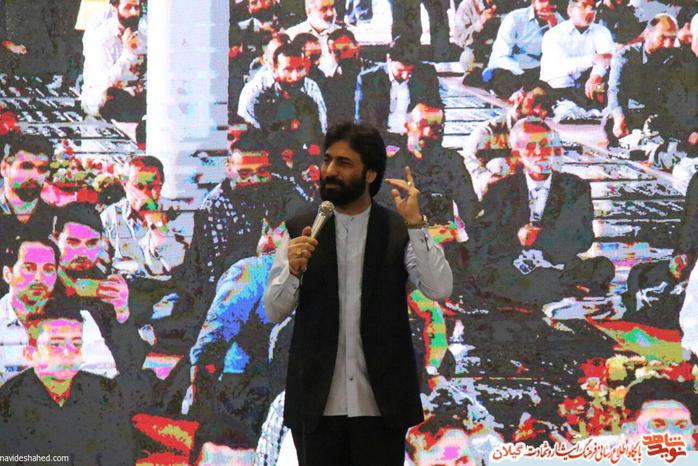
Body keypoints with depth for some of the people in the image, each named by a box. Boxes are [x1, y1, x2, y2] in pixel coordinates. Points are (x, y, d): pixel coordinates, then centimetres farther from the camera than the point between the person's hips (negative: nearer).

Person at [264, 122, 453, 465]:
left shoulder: (400, 231, 0)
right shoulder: (300, 231, 4)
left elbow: (440, 289, -12)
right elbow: (274, 311, 2)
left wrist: (414, 223, -19)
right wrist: (293, 269, -18)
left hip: (381, 403, -1)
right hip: (317, 403, 1)